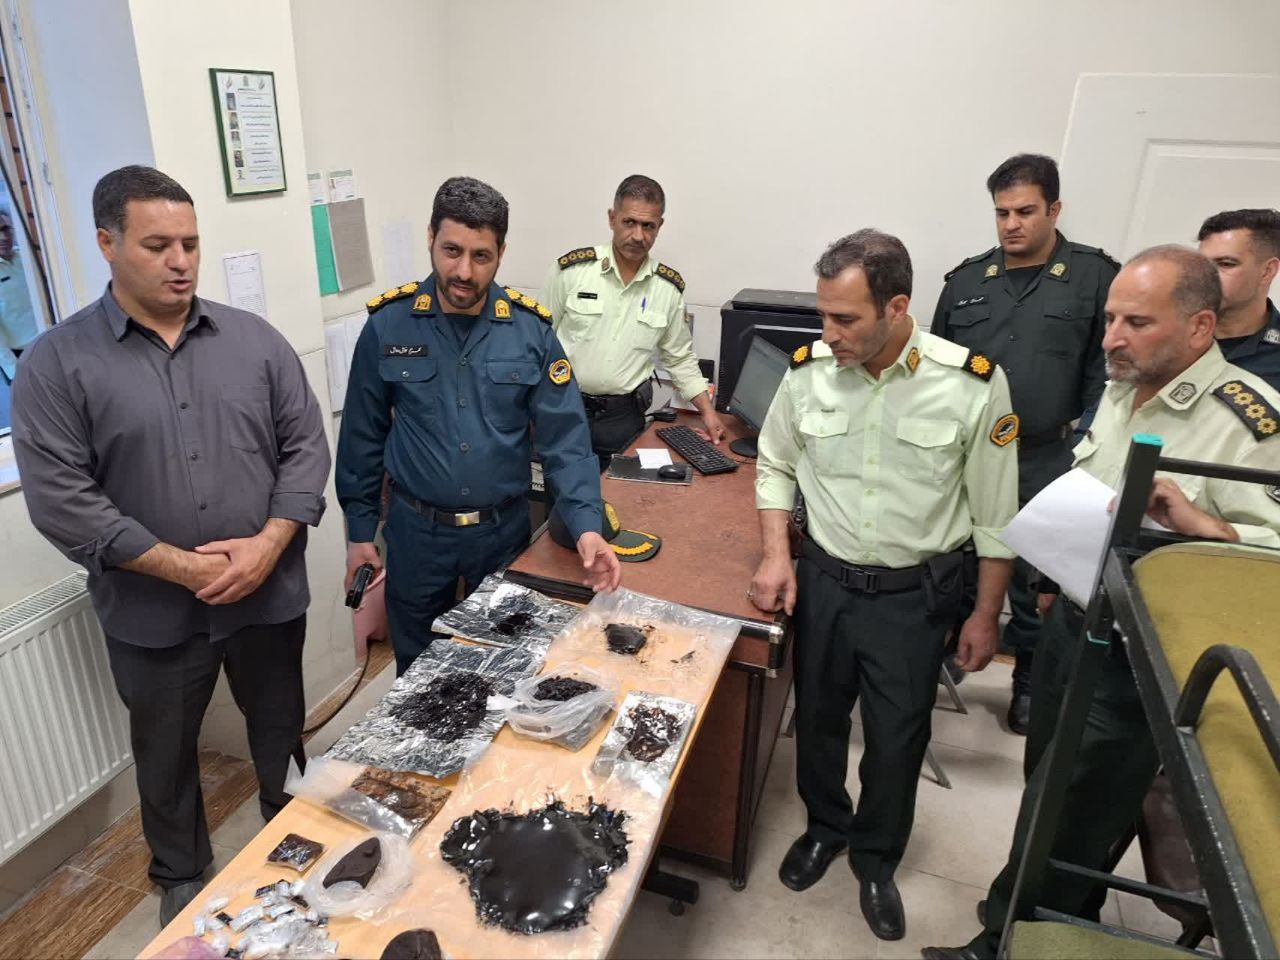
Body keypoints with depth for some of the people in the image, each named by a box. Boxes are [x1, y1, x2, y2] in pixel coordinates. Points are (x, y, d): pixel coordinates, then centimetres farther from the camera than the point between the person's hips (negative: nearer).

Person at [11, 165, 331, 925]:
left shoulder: (255, 340, -1)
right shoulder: (57, 363, -7)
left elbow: (306, 445, -2)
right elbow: (59, 497, -12)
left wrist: (268, 544, -15)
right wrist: (179, 566, -17)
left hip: (270, 595, 2)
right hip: (153, 613, -1)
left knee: (282, 736, 19)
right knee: (166, 754, 20)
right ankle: (182, 878, 45)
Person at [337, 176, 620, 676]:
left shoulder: (531, 329, -9)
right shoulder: (388, 324, -8)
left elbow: (564, 437, -10)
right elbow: (363, 435, 0)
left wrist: (587, 526, -22)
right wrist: (360, 530, 3)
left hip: (503, 529, 0)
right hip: (416, 531, 0)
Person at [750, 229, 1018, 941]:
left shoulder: (973, 384, -17)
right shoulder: (809, 370, -11)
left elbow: (994, 514, -6)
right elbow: (775, 467, 6)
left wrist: (987, 616, 0)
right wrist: (777, 555, -5)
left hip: (916, 592, -2)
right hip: (823, 578, 2)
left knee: (898, 735, 12)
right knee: (818, 714, 18)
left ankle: (876, 858, 40)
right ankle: (825, 827, 47)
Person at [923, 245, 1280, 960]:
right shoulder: (1122, 389, 3)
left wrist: (1199, 523, -40)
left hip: (1140, 656, -8)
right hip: (1074, 618, 8)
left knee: (1063, 825, 7)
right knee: (1049, 785, 23)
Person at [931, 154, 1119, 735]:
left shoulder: (1095, 277, -2)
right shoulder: (967, 280, 7)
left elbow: (1106, 371, -3)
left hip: (1044, 464, -2)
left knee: (1033, 577, 11)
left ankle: (1030, 680, 31)